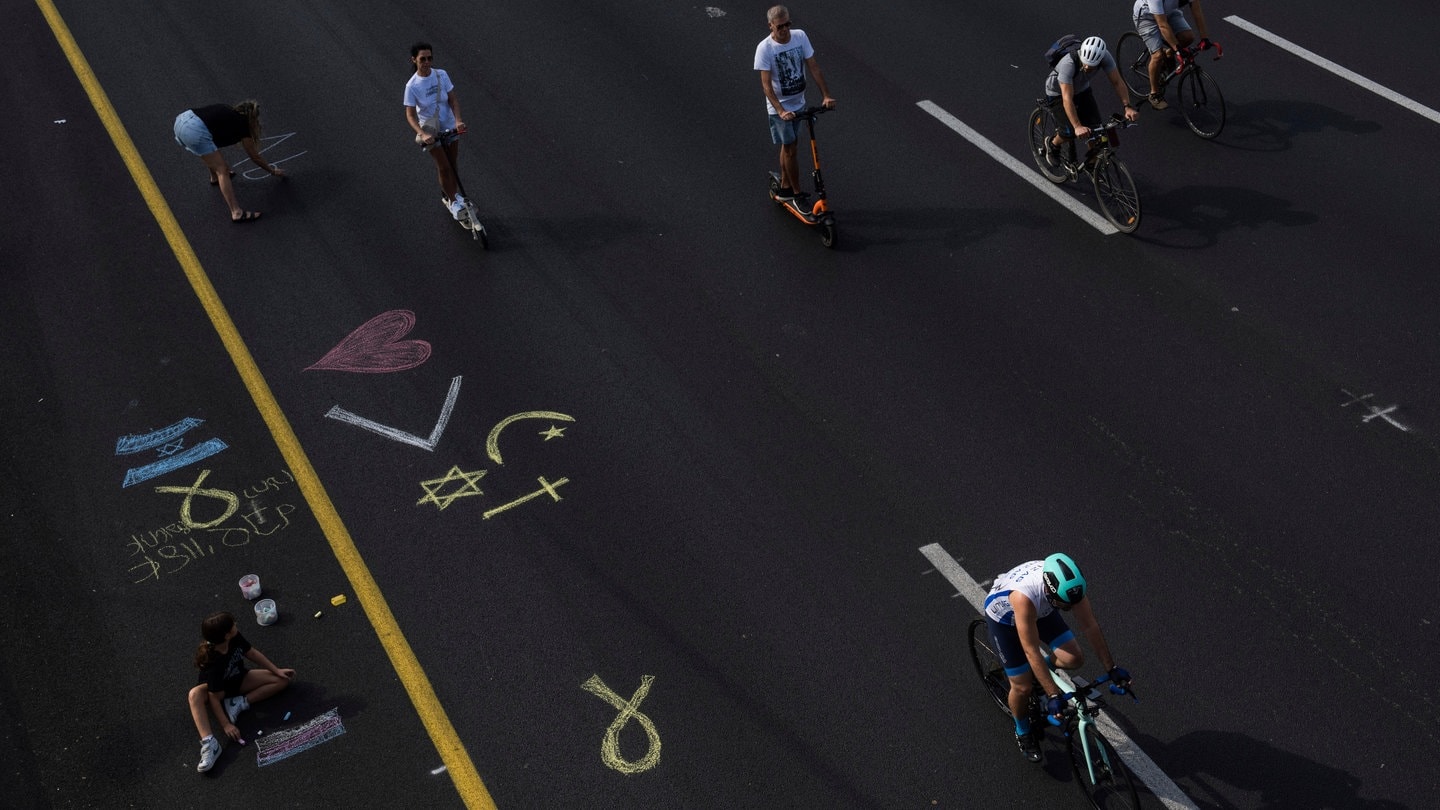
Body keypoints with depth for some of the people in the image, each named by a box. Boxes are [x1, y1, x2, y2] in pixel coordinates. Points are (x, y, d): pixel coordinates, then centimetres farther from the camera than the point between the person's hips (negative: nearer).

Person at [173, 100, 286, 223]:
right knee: (222, 170, -1)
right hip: (195, 132, -8)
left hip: (181, 120, 8)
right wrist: (272, 170, 36)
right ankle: (237, 213, -4)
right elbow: (255, 157, 21)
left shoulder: (229, 111, 28)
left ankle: (215, 178, 57)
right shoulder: (242, 125, 11)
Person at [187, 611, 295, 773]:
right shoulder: (213, 661, -37)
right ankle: (209, 742, -51)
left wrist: (277, 670, -4)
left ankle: (240, 703, -17)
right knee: (195, 694, -40)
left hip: (239, 680, 6)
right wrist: (226, 725, -33)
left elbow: (252, 653, -4)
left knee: (283, 680, -10)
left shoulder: (235, 638, -23)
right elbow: (214, 696, -32)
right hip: (217, 688, -6)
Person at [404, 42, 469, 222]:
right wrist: (422, 134, -32)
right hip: (430, 130, -3)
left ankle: (452, 194, 38)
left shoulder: (442, 75, -11)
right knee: (444, 167, 0)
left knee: (453, 164, 15)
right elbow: (410, 115, -17)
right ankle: (452, 201, 19)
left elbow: (453, 99, -8)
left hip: (449, 126, 3)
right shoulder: (412, 86, -19)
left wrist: (458, 120, -24)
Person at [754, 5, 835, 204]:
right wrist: (781, 111, -34)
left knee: (788, 146, 19)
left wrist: (826, 95, -13)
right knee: (790, 150, 1)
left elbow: (814, 67, -6)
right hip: (779, 107, -5)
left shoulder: (800, 36, -9)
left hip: (798, 103, 5)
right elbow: (766, 84, -24)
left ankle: (785, 188, 33)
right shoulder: (764, 48, -22)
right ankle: (797, 193, 14)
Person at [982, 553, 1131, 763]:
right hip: (1004, 615, -5)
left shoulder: (1071, 585, -31)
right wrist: (1053, 695, -37)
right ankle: (1023, 733, 26)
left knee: (1074, 659, -12)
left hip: (1041, 610, 5)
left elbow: (1090, 626, -17)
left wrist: (1111, 668, -14)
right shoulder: (1025, 596, -46)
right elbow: (1032, 651, -40)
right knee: (1023, 687, -4)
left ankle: (1035, 672, 18)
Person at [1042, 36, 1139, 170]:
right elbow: (1067, 99, -45)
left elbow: (1117, 82, -24)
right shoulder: (1069, 63, -42)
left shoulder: (1104, 57, -29)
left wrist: (1128, 107, -37)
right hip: (1058, 92, -5)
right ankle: (1052, 144, 19)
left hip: (1081, 89, 5)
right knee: (1070, 132, -14)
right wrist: (1077, 127, -52)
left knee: (1096, 128, -7)